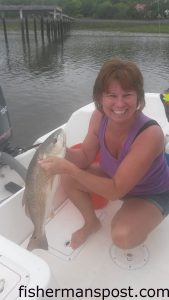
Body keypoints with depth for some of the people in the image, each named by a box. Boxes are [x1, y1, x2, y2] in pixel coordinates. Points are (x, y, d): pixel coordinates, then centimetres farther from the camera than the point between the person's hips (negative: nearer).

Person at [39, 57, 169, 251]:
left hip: (153, 195, -5)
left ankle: (135, 229, 9)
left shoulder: (150, 134, -37)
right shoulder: (99, 117, -20)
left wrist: (69, 168, -41)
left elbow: (115, 191, -35)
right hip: (115, 177, 5)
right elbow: (85, 158, -10)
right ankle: (91, 223, 14)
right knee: (68, 178, -10)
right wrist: (63, 151, -31)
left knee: (122, 236, -29)